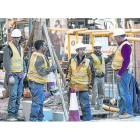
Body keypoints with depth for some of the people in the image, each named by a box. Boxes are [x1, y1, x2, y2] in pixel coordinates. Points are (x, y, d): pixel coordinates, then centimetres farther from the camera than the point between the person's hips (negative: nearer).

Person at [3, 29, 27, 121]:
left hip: (20, 75, 8)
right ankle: (11, 115, -10)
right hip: (13, 74, -8)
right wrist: (10, 76, -23)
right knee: (13, 95, -13)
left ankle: (16, 113, 13)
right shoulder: (8, 48, -10)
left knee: (19, 95, 7)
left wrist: (25, 71, 15)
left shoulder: (20, 48, 15)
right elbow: (6, 63, -16)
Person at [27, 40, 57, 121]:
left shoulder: (35, 55, 14)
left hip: (37, 82, 11)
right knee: (37, 102, -7)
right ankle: (33, 119, -4)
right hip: (37, 82, -11)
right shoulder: (39, 57, -18)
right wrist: (52, 68, -15)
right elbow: (41, 71, -23)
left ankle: (40, 119, 23)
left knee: (40, 101, 16)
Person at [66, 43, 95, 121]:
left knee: (85, 105, -5)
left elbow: (92, 75, 3)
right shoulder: (72, 61, 4)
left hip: (84, 88, -3)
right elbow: (68, 72, 15)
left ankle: (87, 120, 2)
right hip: (72, 86, 3)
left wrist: (90, 87, 1)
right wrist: (67, 80, 0)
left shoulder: (88, 62, -2)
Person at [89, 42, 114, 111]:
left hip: (101, 77, 7)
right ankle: (93, 106, -2)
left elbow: (105, 61, 34)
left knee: (101, 93, 10)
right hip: (95, 77, -7)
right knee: (94, 92, -9)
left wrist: (110, 57, 25)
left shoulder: (102, 56, 15)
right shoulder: (92, 56, -9)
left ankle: (99, 106, 17)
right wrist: (96, 71, -29)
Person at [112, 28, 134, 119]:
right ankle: (122, 111, 20)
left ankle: (129, 112, -6)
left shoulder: (125, 46, -16)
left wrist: (120, 73, -23)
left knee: (124, 93, -10)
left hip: (123, 72, -11)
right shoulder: (122, 45, 17)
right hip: (120, 72, 11)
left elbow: (126, 61, -23)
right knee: (121, 93, 14)